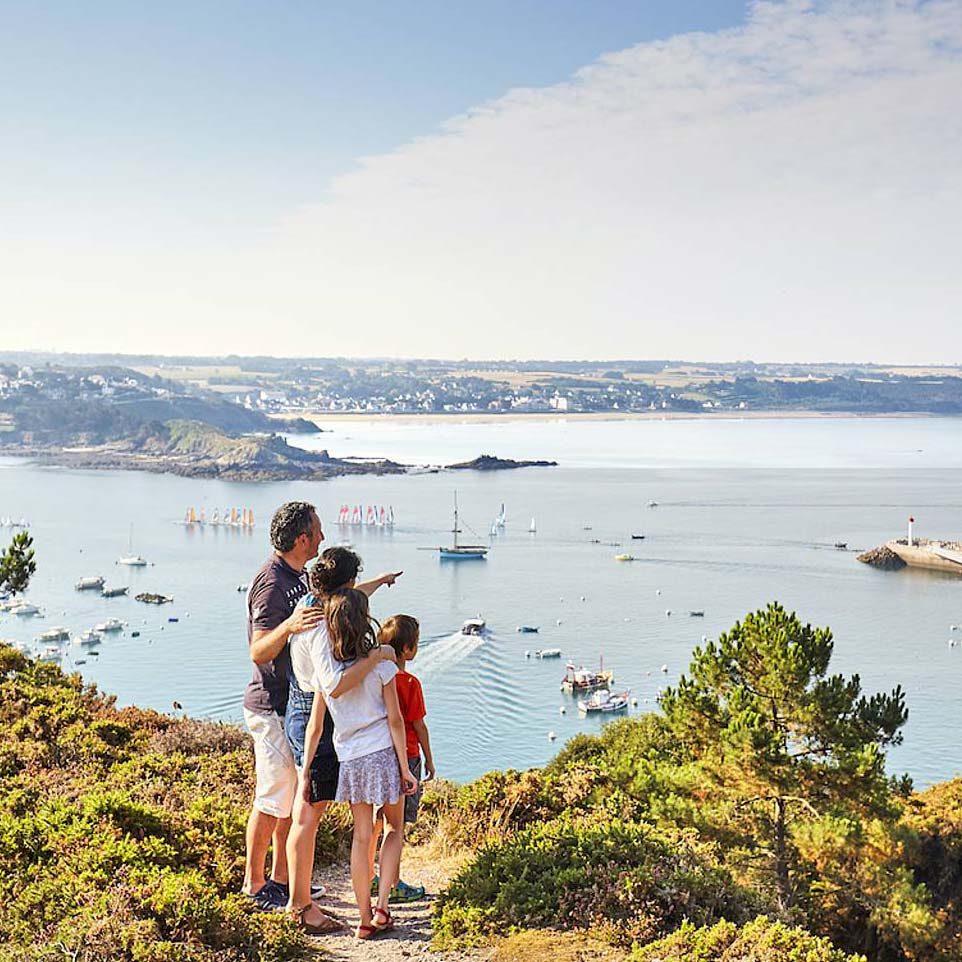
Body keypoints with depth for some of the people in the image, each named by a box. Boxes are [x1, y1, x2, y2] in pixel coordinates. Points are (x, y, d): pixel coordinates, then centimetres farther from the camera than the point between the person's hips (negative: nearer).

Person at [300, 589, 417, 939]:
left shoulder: (324, 667, -3)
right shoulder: (380, 663, -10)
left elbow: (315, 727, 0)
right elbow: (395, 720, -7)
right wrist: (405, 768, 0)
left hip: (349, 759, 2)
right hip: (383, 753, -2)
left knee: (361, 836, 12)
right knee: (394, 828, 17)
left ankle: (365, 918, 16)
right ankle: (382, 906, 7)